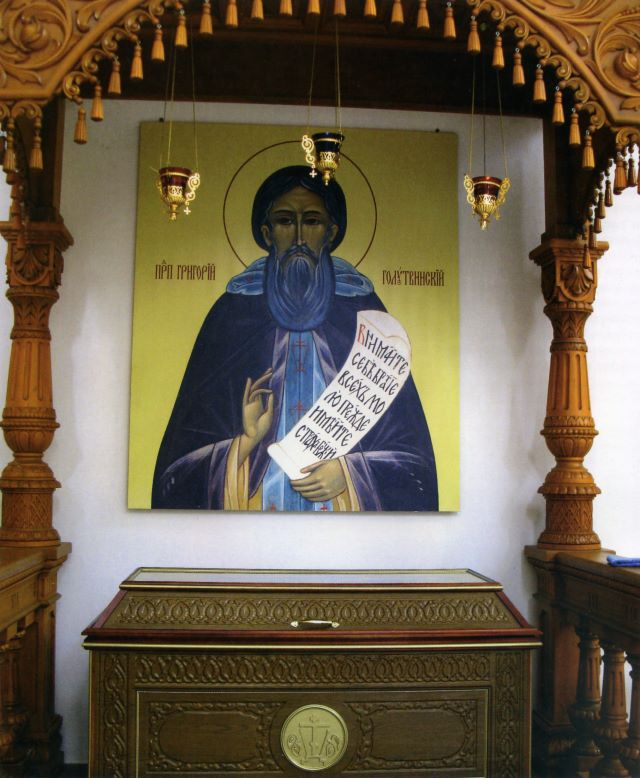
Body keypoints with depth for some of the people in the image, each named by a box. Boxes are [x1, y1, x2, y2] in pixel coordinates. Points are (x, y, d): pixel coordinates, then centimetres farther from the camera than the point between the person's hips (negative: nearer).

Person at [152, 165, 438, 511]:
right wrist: (246, 442, -16)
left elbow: (409, 444, 3)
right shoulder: (233, 312, 1)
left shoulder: (363, 312, 1)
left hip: (346, 501, 0)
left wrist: (350, 473, -11)